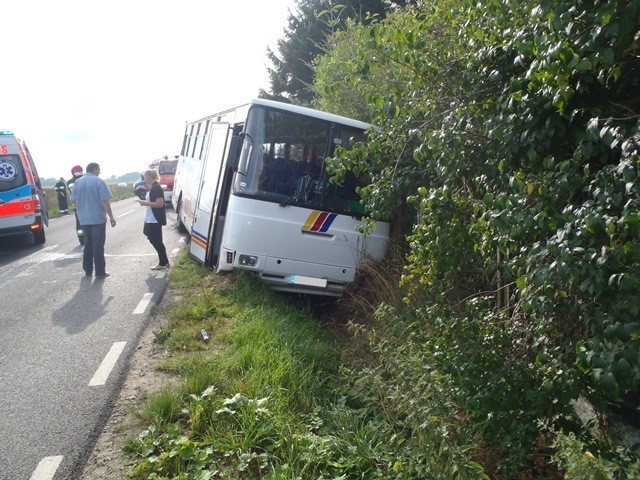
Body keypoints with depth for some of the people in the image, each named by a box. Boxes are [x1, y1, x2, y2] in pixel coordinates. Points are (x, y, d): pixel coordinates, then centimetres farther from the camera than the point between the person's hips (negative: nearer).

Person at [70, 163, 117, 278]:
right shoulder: (98, 181, -9)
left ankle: (88, 270, 21)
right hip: (98, 219, -5)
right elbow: (105, 201, -14)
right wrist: (111, 217, -9)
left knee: (88, 244, 16)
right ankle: (100, 272, 4)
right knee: (98, 246, 0)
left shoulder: (78, 182, 8)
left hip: (83, 219, 5)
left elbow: (74, 201, 11)